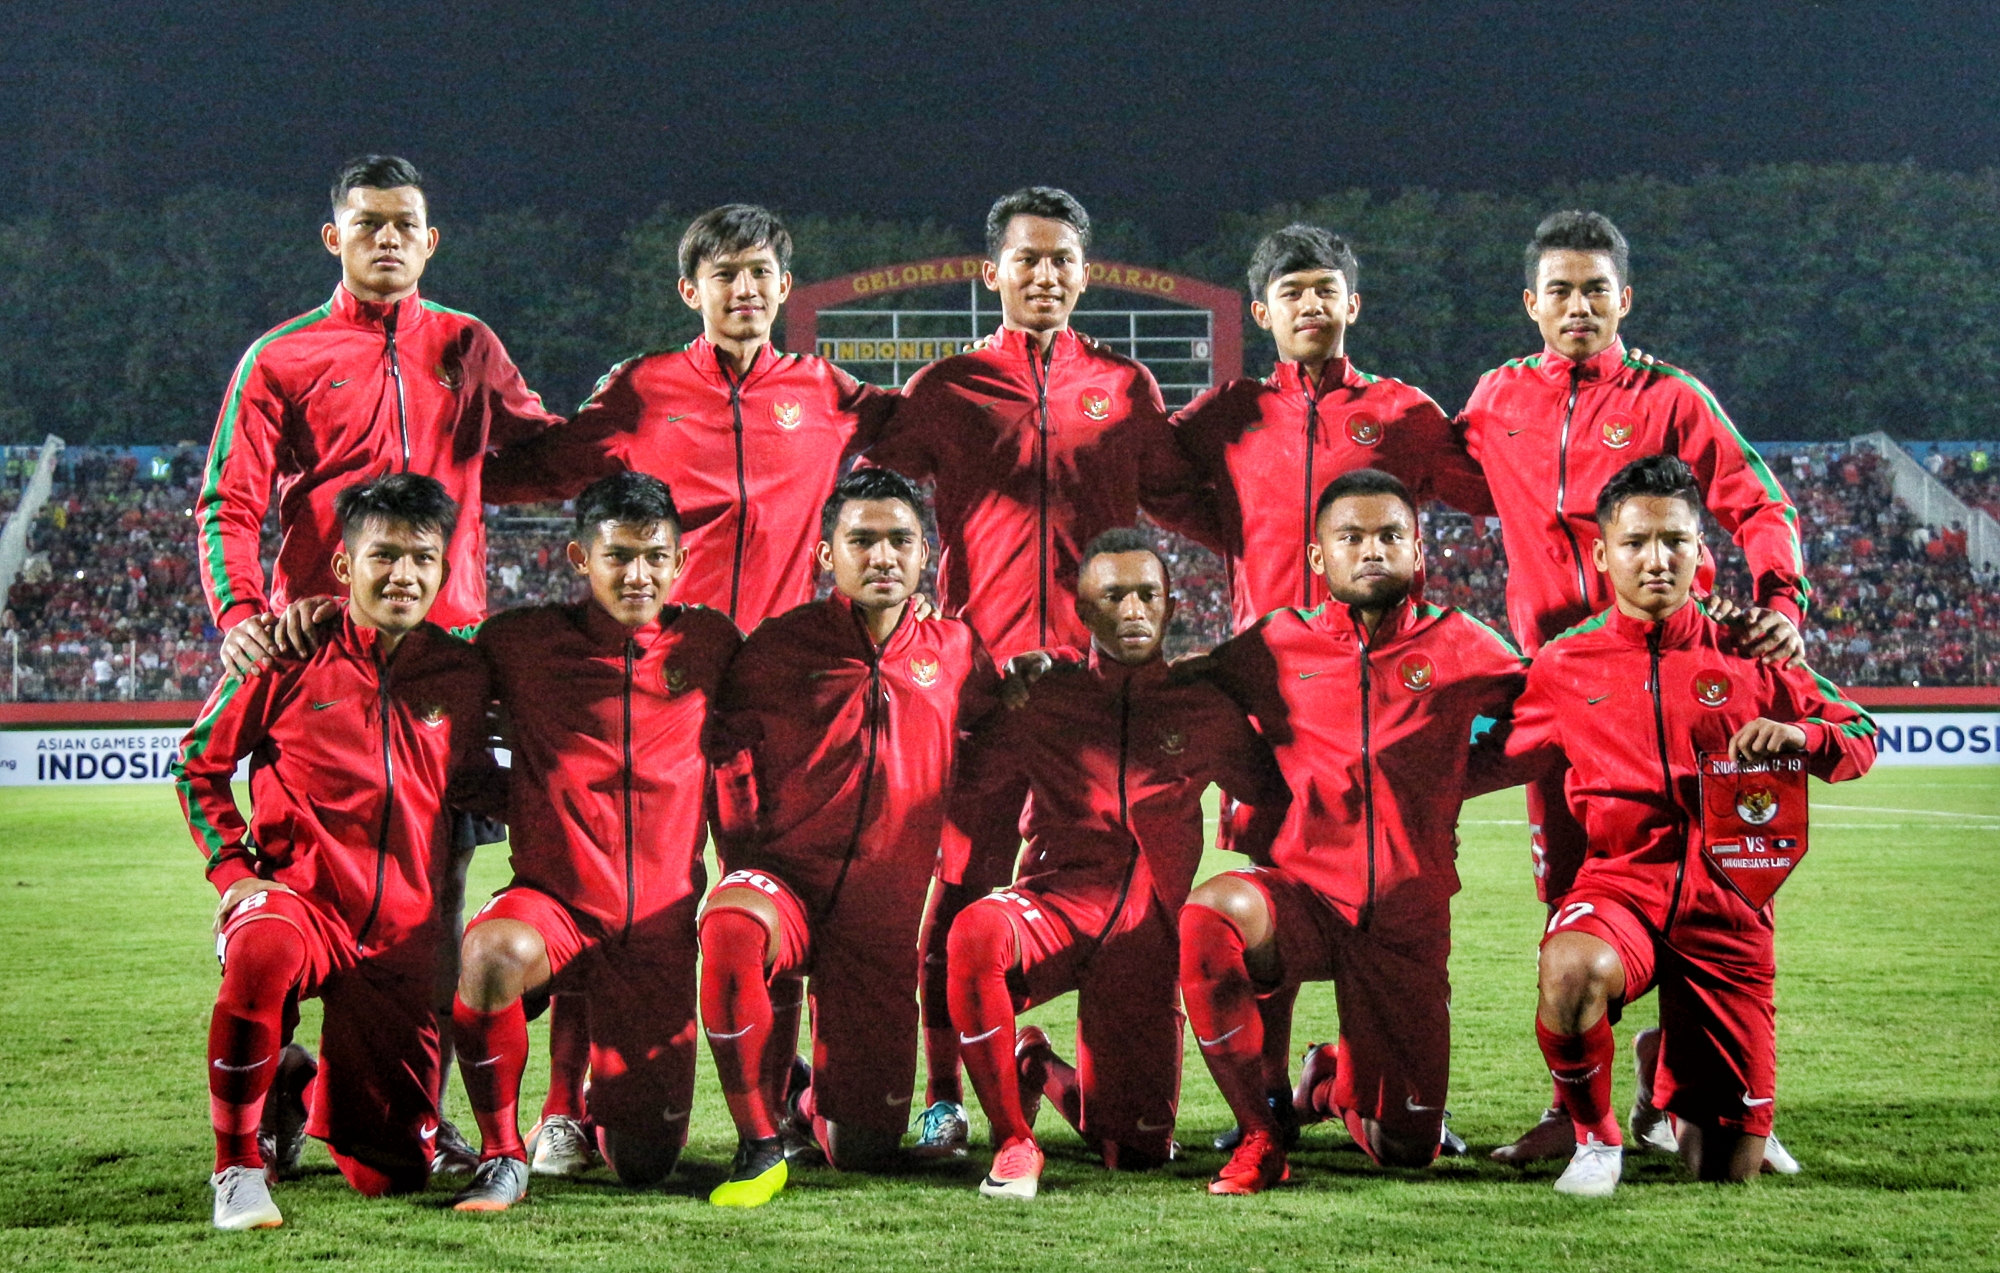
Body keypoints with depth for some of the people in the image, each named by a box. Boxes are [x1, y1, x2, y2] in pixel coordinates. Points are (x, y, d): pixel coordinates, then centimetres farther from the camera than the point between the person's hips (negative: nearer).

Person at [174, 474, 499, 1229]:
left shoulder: (461, 674, 3)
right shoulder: (289, 656, -4)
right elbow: (198, 763, 6)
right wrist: (232, 869, -5)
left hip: (400, 936, 3)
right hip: (298, 896, -3)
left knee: (390, 1175, 2)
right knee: (264, 951, -42)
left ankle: (312, 1087, 39)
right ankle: (240, 1165, -20)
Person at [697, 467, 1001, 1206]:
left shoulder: (955, 650, 8)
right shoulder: (777, 648, 1)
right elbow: (727, 759, 3)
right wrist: (750, 864, -6)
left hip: (884, 920, 2)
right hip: (787, 880, -2)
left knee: (864, 1153, 0)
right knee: (731, 928, -41)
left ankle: (809, 1098, 40)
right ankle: (759, 1143, -22)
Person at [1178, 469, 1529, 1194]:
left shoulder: (1461, 648, 2)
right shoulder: (1278, 646, 3)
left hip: (1410, 918, 1)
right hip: (1305, 891, -1)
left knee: (1406, 1151, 5)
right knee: (1210, 916, -37)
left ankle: (1334, 1082, 44)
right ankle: (1259, 1139, -17)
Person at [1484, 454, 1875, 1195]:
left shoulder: (1745, 656, 6)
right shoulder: (1565, 666, 6)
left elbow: (1860, 735, 12)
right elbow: (1497, 757, 21)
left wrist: (1798, 736, -9)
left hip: (1726, 908, 1)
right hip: (1619, 885, -1)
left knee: (1728, 1169, 0)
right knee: (1571, 970, -41)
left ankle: (1679, 1101, 40)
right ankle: (1594, 1137, -12)